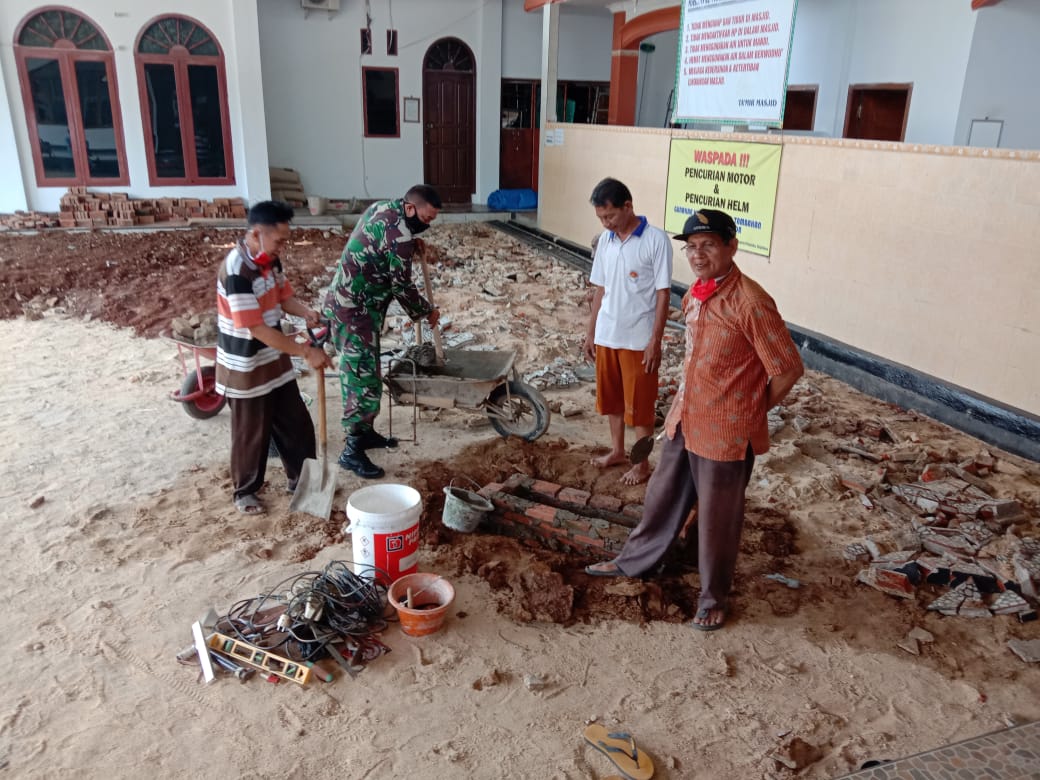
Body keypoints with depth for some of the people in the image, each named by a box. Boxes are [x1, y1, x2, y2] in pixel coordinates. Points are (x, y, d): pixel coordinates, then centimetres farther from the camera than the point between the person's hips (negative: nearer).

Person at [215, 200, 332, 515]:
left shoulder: (271, 260, -2)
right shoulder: (236, 271, -28)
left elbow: (284, 296, 12)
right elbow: (257, 329, -29)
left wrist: (307, 313, -11)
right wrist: (306, 351, -27)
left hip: (275, 360, 8)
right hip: (245, 368, -8)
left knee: (296, 423, 16)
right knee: (251, 433, 8)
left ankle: (301, 478, 35)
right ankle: (245, 491, 29)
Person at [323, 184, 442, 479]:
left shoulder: (382, 208, 8)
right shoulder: (399, 235, -22)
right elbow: (402, 286, -15)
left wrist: (411, 244, 11)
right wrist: (427, 311, 2)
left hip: (347, 301, 10)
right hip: (355, 311, -10)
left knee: (359, 372, 17)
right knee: (364, 377, -8)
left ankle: (365, 432, 29)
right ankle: (352, 451, -3)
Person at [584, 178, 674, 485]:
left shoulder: (656, 240, -14)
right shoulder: (605, 240, 4)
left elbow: (663, 293, -13)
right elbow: (600, 289, 11)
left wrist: (655, 341, -15)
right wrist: (591, 332, 11)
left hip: (638, 339, -6)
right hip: (606, 336, 6)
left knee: (640, 404, 6)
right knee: (611, 397, 18)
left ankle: (643, 463, 21)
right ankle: (617, 450, 36)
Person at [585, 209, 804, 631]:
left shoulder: (750, 302, -22)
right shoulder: (695, 294, 4)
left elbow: (788, 368, -17)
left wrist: (753, 411, -5)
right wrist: (684, 406, 14)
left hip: (725, 432, -8)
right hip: (684, 420, 8)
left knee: (717, 518, 10)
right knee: (663, 496, 23)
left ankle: (713, 598, 31)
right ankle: (633, 561, 44)